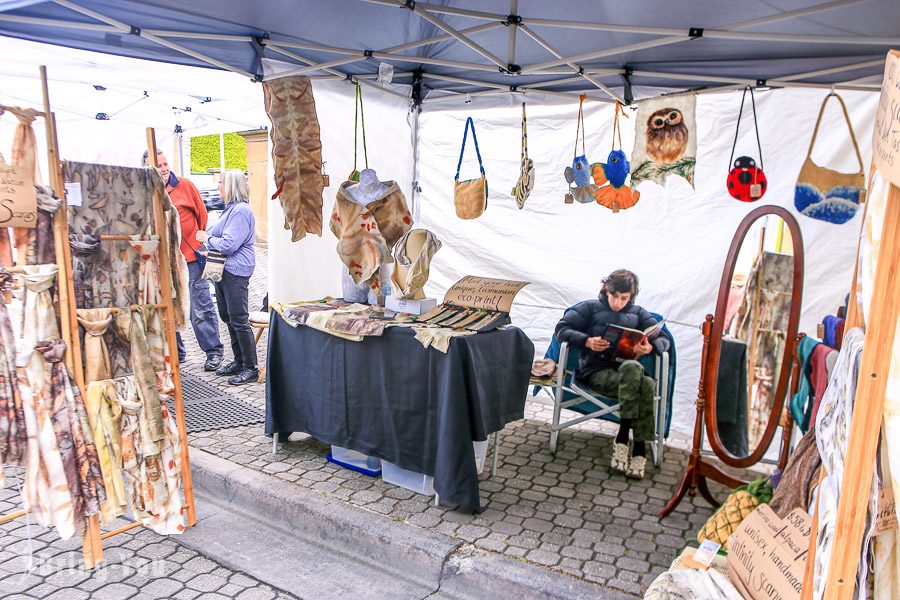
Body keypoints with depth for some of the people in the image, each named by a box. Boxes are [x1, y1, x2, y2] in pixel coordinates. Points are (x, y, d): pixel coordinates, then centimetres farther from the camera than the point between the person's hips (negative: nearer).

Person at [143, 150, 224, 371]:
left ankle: (214, 350, 12)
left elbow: (202, 215, 3)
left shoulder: (185, 186, -2)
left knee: (200, 308, 1)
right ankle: (175, 351, 28)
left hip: (190, 258, -3)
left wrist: (203, 244, 2)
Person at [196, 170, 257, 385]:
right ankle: (239, 361, 28)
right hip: (223, 270, 11)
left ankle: (251, 368, 2)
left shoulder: (240, 211, -17)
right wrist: (208, 237, 7)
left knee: (239, 320, -6)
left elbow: (228, 244, -22)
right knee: (227, 317, 17)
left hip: (235, 271, -11)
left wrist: (206, 238, -8)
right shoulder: (232, 209, 17)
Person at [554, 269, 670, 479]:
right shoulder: (591, 308, 15)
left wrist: (650, 347, -9)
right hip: (597, 371, -3)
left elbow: (664, 339, 15)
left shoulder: (638, 314, 24)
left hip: (629, 371, 3)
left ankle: (640, 449, -29)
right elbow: (562, 329, 4)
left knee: (647, 385, -34)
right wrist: (587, 341, -14)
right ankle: (624, 437, -32)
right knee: (633, 368, -36)